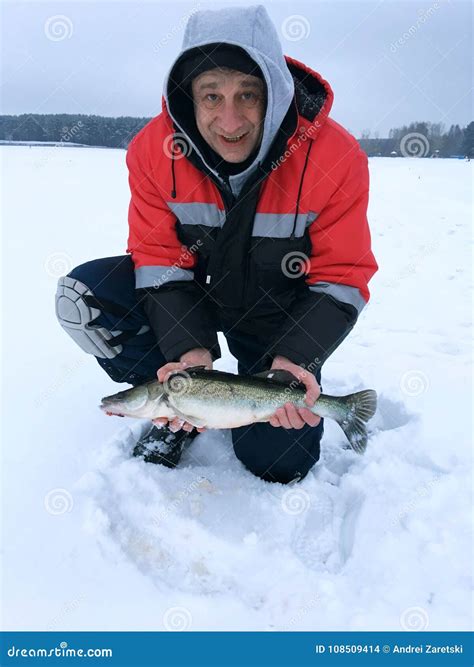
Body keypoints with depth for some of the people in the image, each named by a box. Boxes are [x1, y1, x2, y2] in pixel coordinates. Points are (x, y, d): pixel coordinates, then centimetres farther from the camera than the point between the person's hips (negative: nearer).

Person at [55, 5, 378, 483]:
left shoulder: (334, 157, -23)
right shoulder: (154, 148, -18)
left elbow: (342, 280, -17)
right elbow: (160, 259, -14)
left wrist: (295, 358, -31)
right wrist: (190, 347, -28)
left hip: (280, 312, -1)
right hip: (193, 293, 2)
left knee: (277, 462, -7)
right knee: (83, 296, -21)